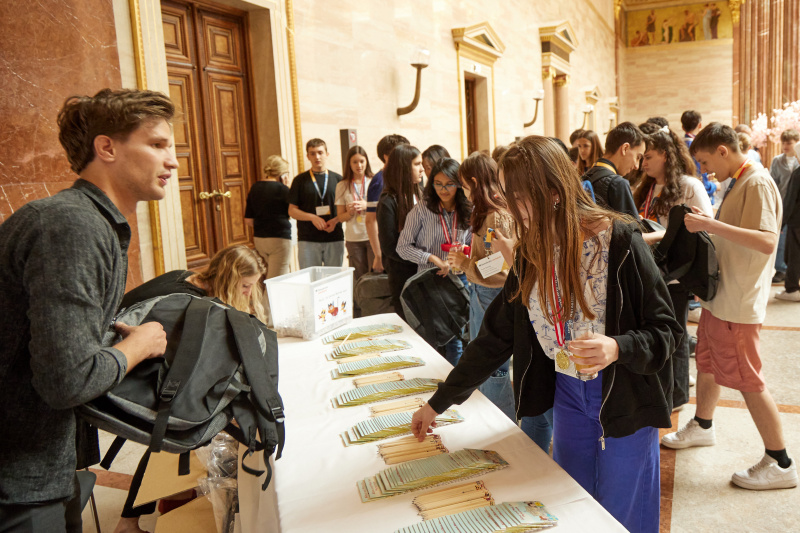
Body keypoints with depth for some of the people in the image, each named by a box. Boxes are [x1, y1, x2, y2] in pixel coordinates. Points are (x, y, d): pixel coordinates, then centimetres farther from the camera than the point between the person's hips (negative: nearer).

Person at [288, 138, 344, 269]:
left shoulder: (338, 179, 10)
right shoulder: (300, 180, 6)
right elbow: (292, 210, 3)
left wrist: (336, 220, -10)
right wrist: (312, 217, -13)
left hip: (335, 239, 2)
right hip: (308, 240, -1)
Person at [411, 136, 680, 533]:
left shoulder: (619, 241, -18)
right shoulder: (532, 251, -2)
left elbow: (665, 329, -11)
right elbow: (496, 335, 3)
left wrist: (618, 349, -33)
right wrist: (438, 403, 5)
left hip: (624, 398, -4)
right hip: (567, 393, 5)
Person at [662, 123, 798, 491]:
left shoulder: (757, 183, -18)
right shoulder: (736, 184, 11)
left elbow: (767, 241, -30)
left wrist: (710, 224, -31)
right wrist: (704, 224, 7)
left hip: (739, 302, -10)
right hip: (720, 295, 10)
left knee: (747, 380, -1)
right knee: (707, 363, 21)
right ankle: (702, 426, 41)